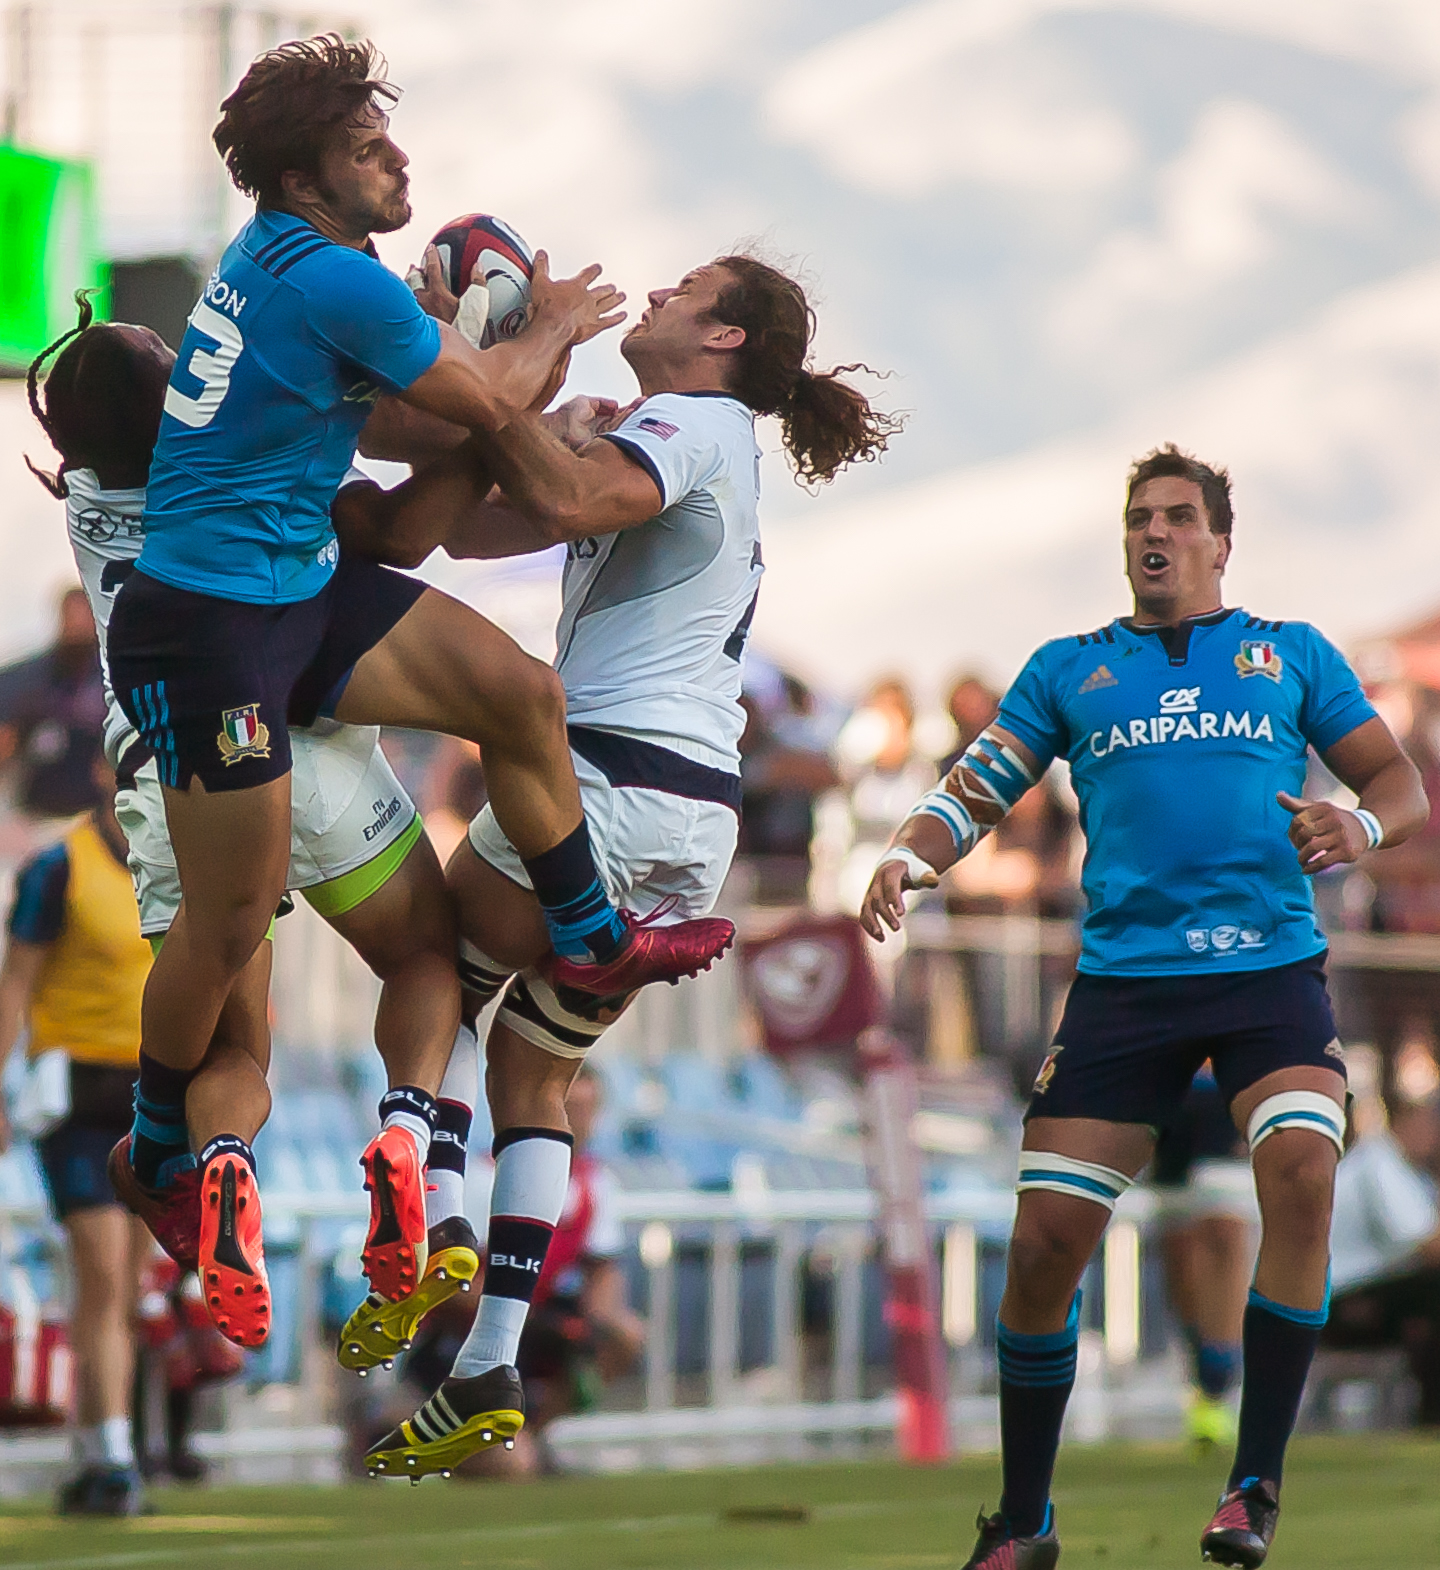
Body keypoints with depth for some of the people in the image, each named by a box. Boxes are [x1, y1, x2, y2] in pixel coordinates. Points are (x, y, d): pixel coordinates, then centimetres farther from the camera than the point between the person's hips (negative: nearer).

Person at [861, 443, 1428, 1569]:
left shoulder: (1293, 656, 15)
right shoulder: (1072, 670, 18)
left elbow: (1402, 785, 14)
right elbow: (980, 789, 13)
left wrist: (1362, 825, -9)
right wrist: (912, 856, -8)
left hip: (1269, 969, -1)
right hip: (1124, 981, 1)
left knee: (1303, 1168, -28)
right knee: (1044, 1241, -6)